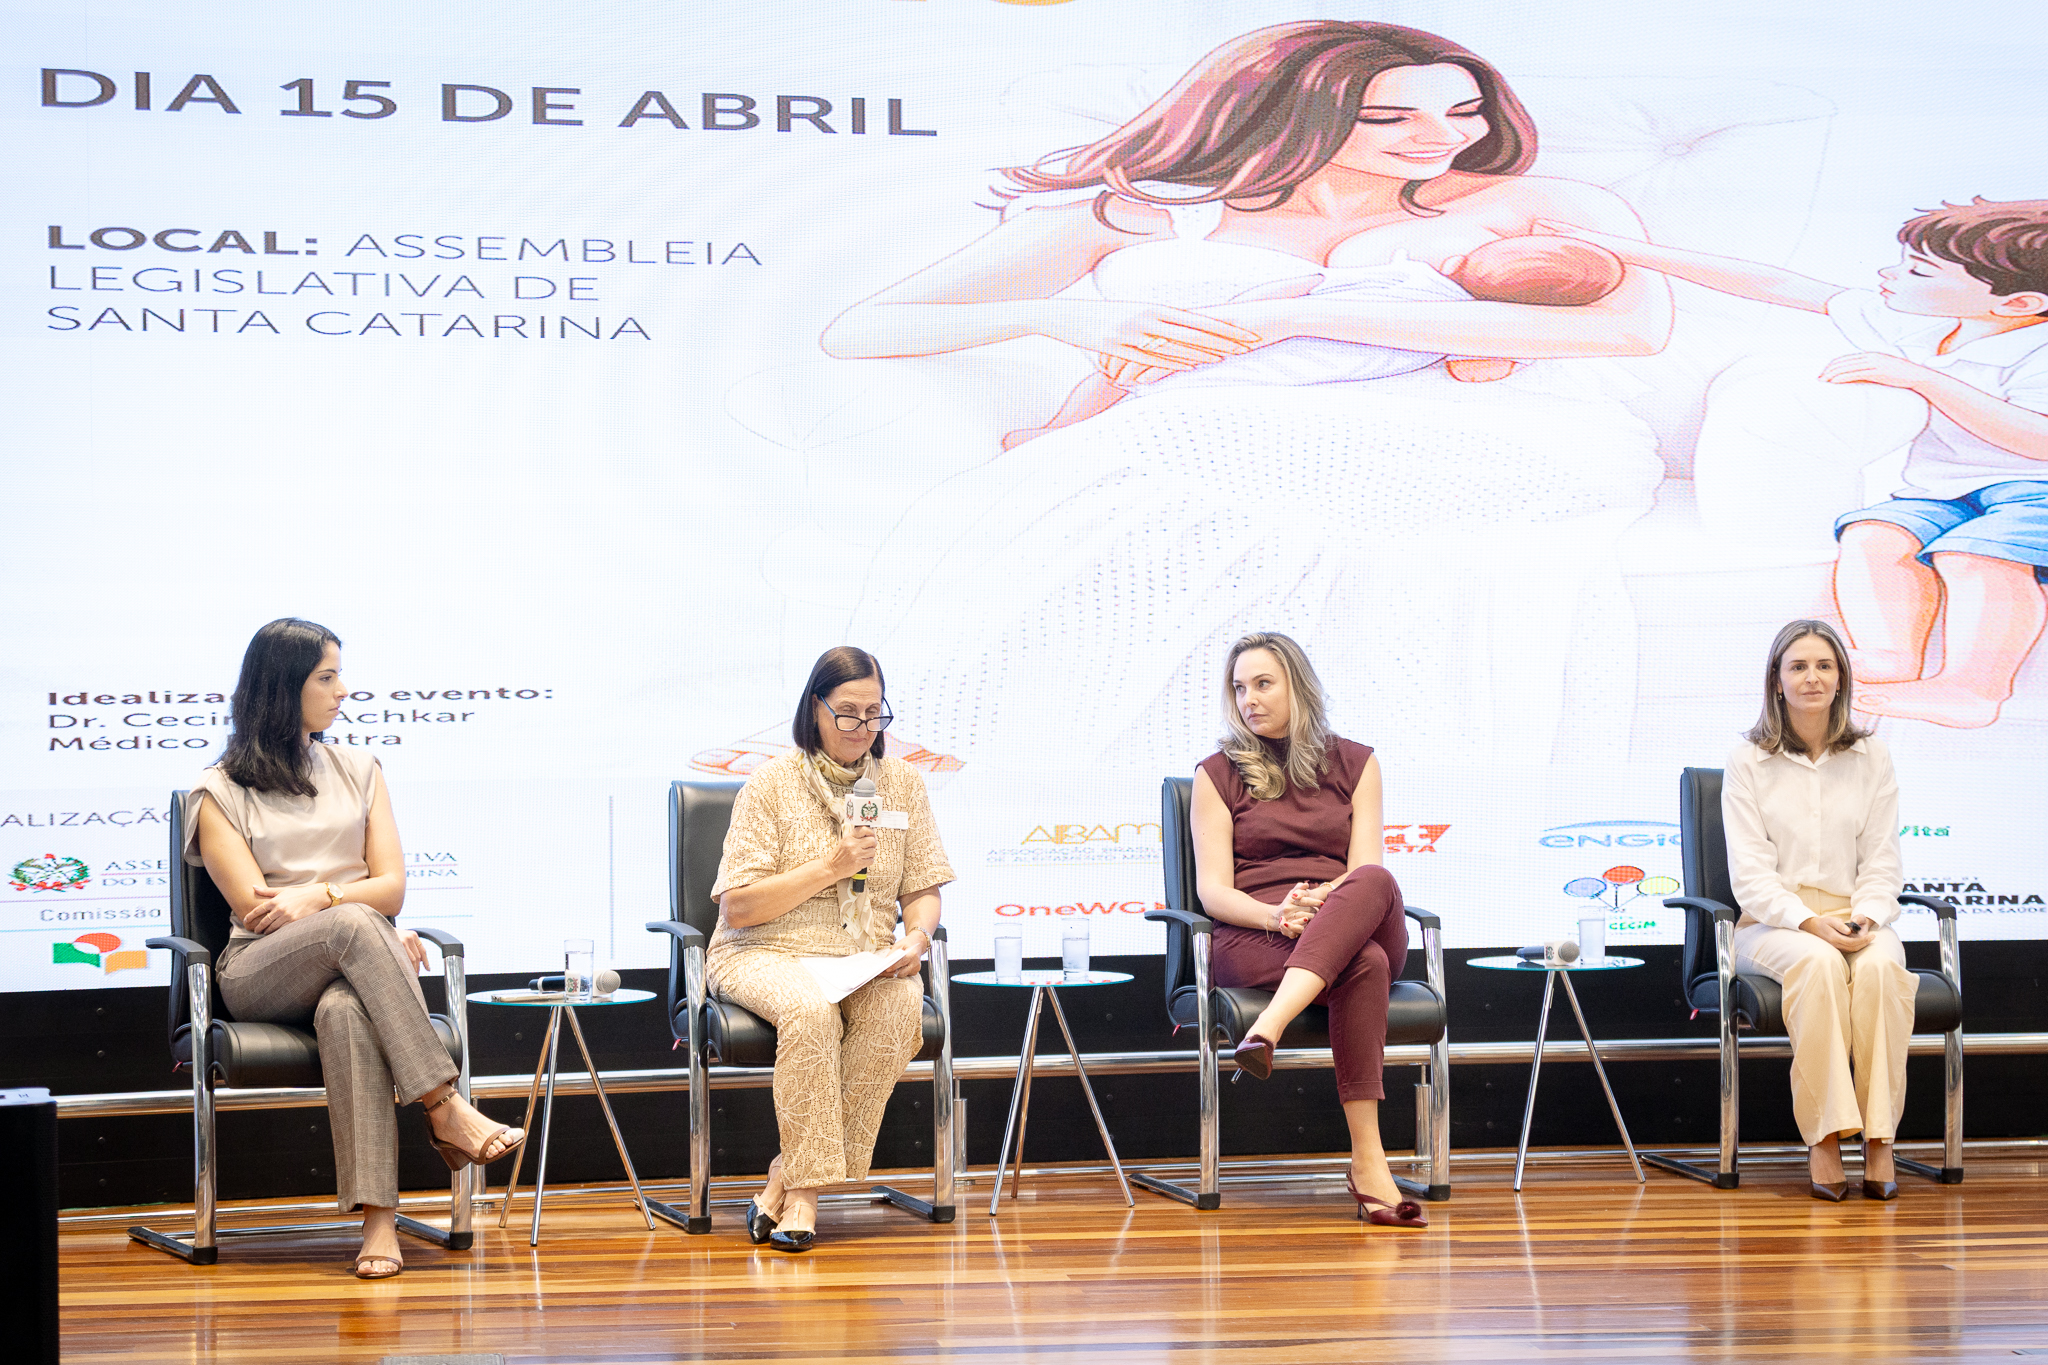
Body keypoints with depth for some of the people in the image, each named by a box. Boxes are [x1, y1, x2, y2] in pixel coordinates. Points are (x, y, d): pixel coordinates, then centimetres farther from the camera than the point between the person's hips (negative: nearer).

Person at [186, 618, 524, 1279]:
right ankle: (443, 1108, -41)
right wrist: (359, 918, -12)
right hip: (263, 973, -2)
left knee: (345, 1009, -38)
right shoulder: (219, 792, 9)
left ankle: (378, 1217, -49)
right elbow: (255, 907, -3)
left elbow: (391, 885, 10)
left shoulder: (359, 772, 20)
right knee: (353, 926, -37)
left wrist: (315, 897, -11)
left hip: (350, 968, 2)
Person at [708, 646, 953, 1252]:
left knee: (901, 1007, -32)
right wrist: (830, 868, -14)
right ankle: (804, 1192, -28)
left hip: (868, 958, 3)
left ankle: (786, 1181, -25)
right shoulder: (771, 784, -3)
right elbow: (737, 908, -7)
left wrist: (916, 939, -11)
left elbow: (923, 892, 12)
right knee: (811, 1010, -38)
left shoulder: (902, 782, 10)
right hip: (766, 953, -3)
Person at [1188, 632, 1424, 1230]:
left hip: (1354, 926, 2)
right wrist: (1275, 915, -19)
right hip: (1251, 937, -2)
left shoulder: (1355, 765, 17)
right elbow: (1213, 890, 3)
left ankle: (1269, 1027, -53)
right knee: (1364, 962, -37)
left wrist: (1322, 902, -19)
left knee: (1374, 883, -37)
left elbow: (1366, 869, 4)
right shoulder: (1218, 774, 13)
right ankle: (1367, 1163, -47)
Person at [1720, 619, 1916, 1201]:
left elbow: (1881, 863, 7)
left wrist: (1866, 918, -14)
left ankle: (1879, 1140, -31)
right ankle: (1824, 1138, -36)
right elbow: (1750, 873, -4)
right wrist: (1811, 921, -20)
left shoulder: (1872, 758, 10)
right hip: (1772, 923, -2)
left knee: (1880, 967, -34)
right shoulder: (1748, 761, 3)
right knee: (1819, 963, -36)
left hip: (1855, 919, 2)